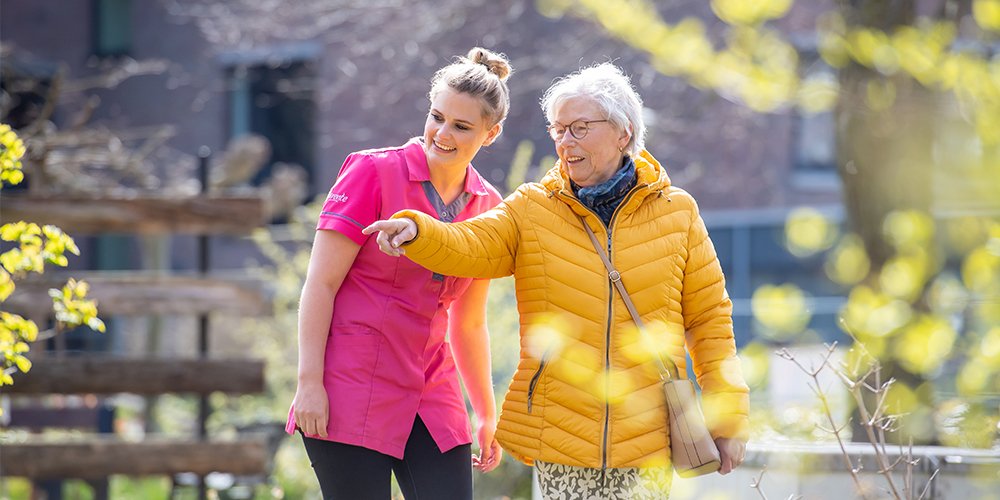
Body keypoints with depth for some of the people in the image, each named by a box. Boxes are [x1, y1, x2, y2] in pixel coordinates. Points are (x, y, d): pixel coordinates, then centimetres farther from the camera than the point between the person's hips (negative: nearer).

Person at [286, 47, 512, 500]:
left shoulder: (486, 206, 9)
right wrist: (309, 382, -13)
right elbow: (320, 285, -7)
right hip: (352, 391, -5)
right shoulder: (374, 172, -6)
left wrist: (487, 415, 19)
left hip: (430, 395, 5)